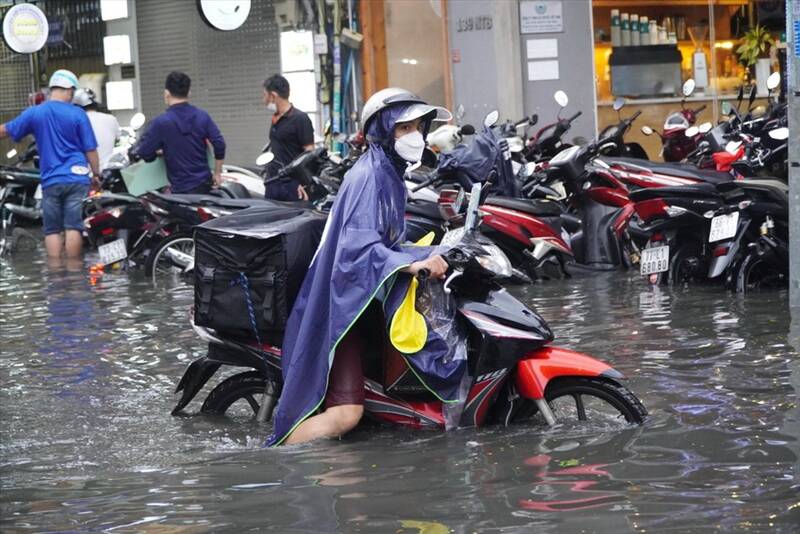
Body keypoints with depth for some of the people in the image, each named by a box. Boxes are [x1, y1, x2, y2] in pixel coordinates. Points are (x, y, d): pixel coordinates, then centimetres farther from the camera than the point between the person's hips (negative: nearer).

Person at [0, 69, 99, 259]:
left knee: (52, 230, 6)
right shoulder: (77, 114, -3)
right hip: (77, 178, -2)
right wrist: (96, 173, 11)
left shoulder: (34, 113, 3)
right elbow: (90, 149, -2)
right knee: (73, 227, -3)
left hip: (51, 181, 2)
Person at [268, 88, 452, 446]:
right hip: (344, 305, -10)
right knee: (345, 412, -21)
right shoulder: (367, 176, -15)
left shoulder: (390, 175, 15)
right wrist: (414, 265, -39)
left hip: (366, 300, 10)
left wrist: (432, 255, 8)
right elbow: (358, 247, -28)